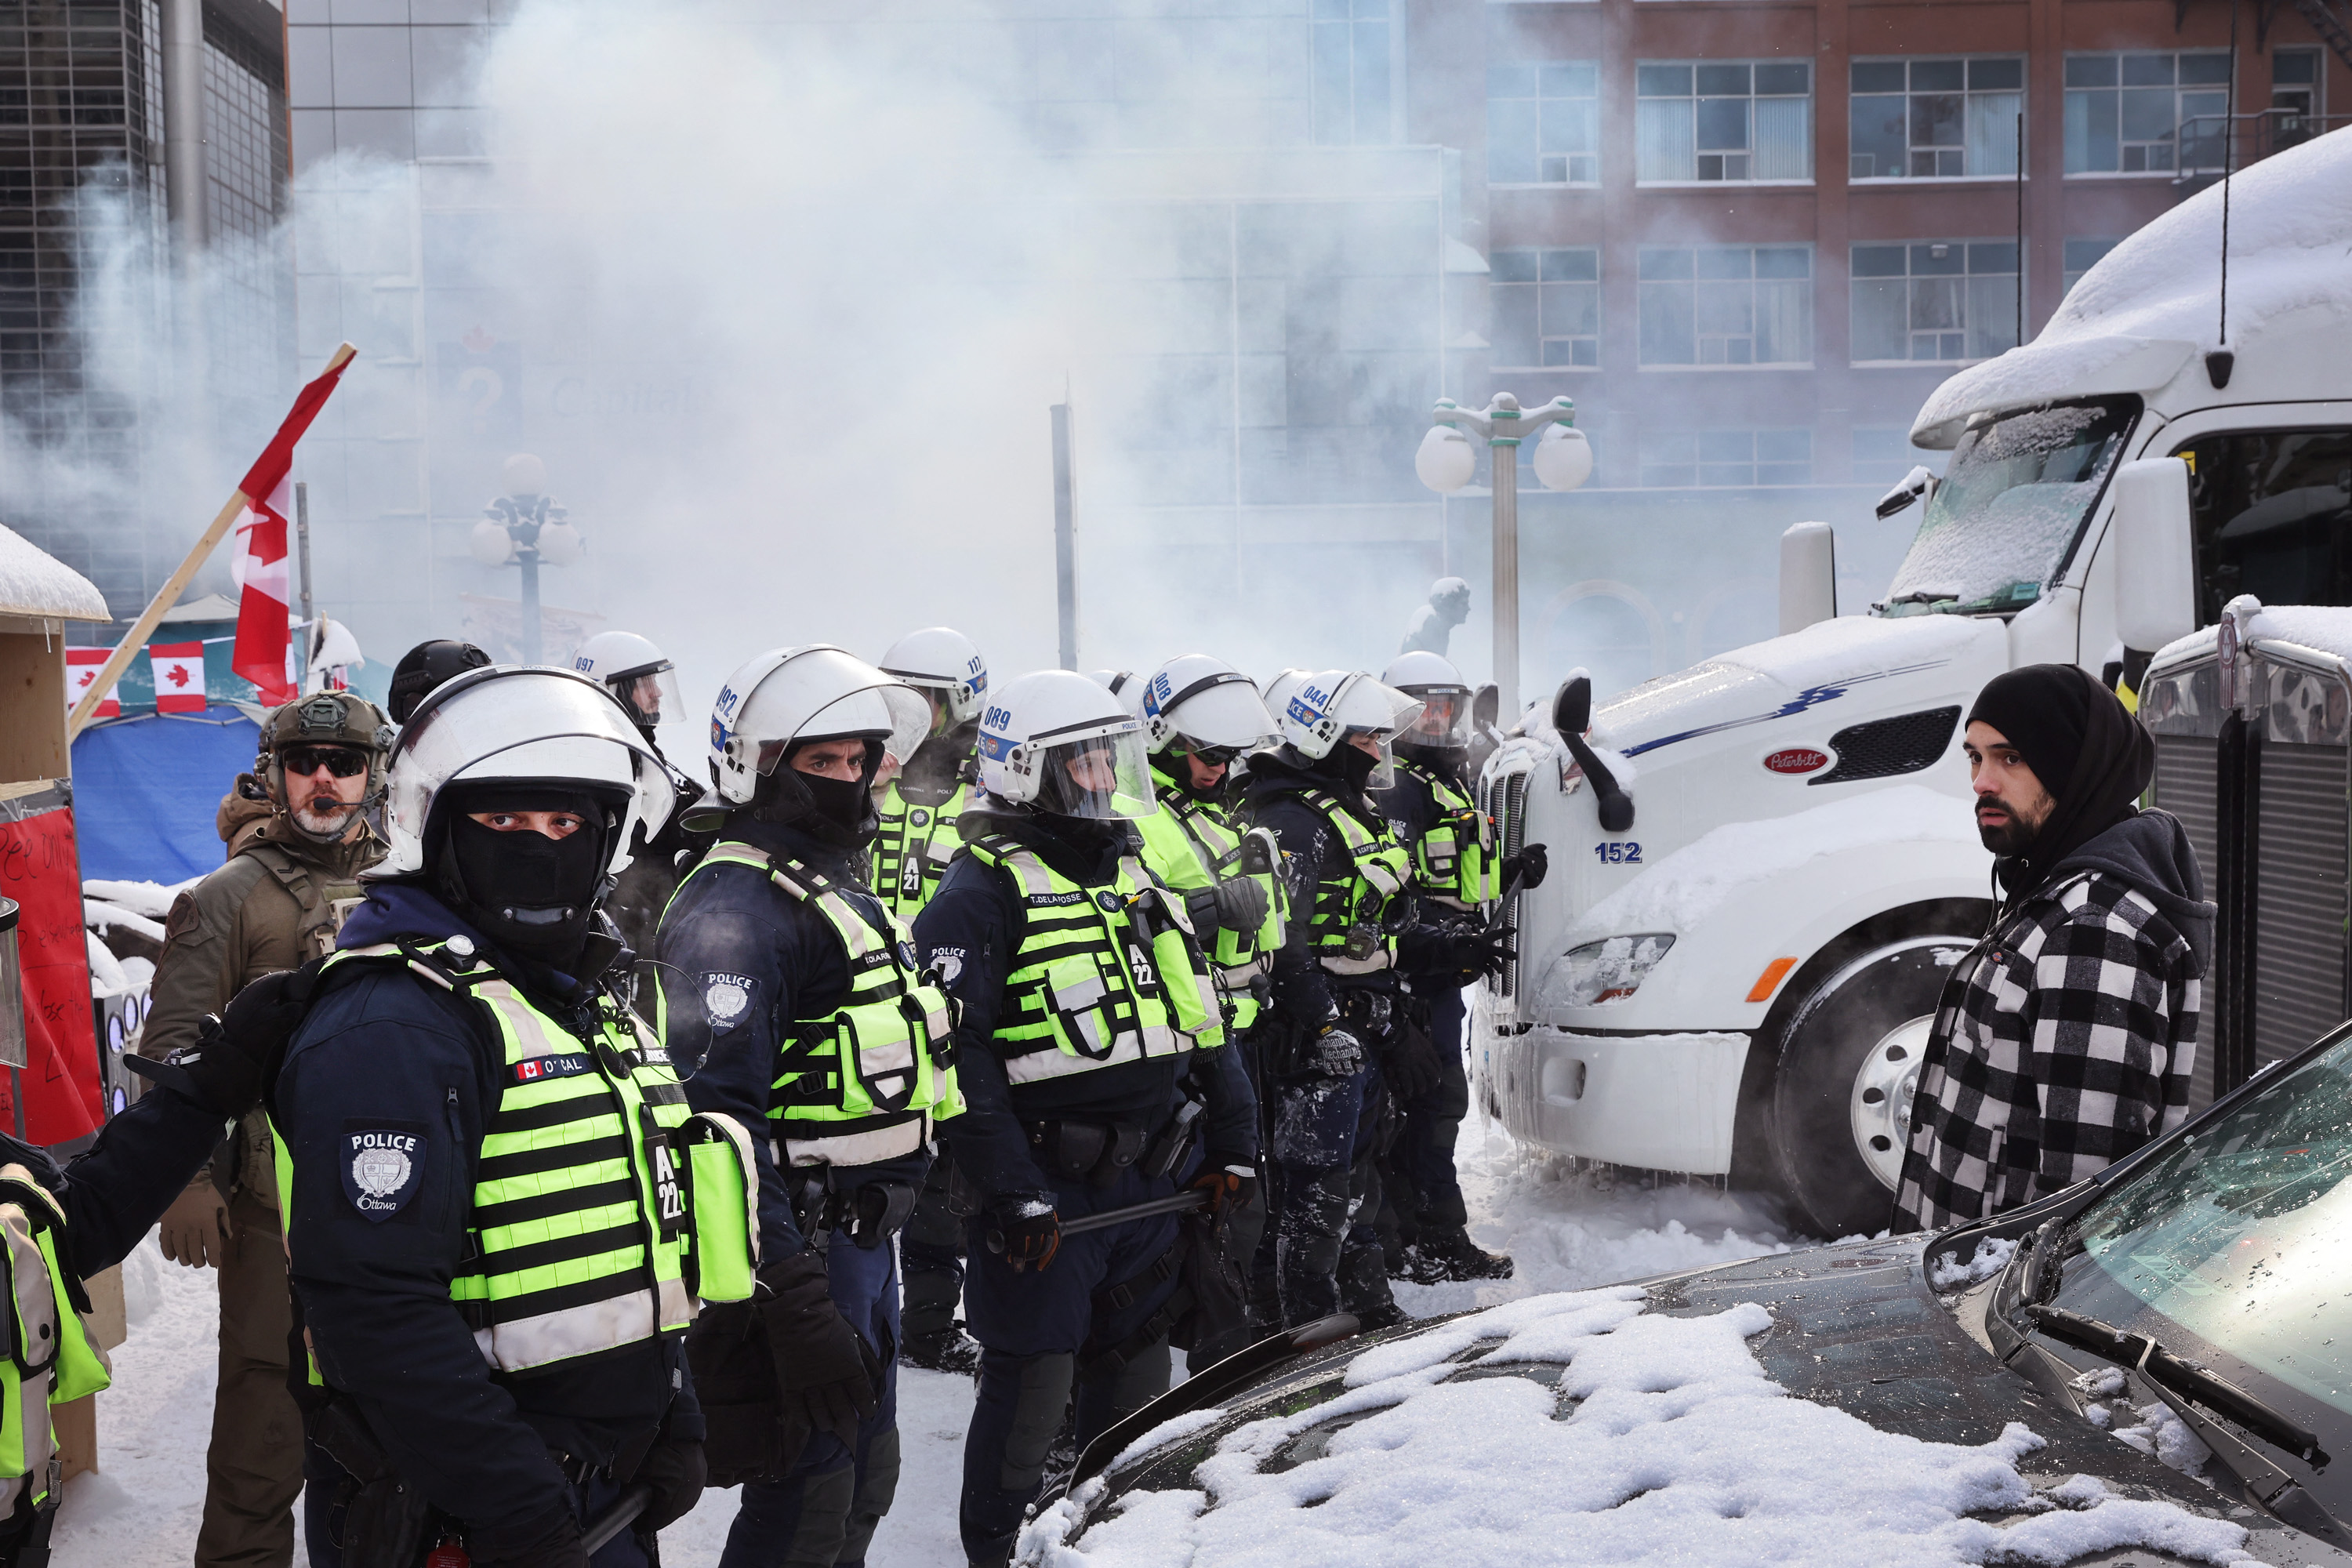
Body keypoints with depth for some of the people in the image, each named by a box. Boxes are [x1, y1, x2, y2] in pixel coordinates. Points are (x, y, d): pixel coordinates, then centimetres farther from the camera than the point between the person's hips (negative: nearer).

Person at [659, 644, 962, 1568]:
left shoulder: (841, 892, 14)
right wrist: (795, 1308, -31)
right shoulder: (735, 910, -18)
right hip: (802, 1248, -10)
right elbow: (719, 1119, -27)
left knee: (864, 1485, 20)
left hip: (863, 1239, 10)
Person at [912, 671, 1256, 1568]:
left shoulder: (1133, 879, 14)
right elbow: (958, 1056, -18)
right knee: (1030, 1395, 0)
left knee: (1137, 1386, 18)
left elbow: (1196, 1018, 19)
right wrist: (1010, 1192, -21)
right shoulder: (983, 892, -11)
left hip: (1150, 1183, 7)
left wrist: (1231, 1144, 14)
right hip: (1047, 1193, -7)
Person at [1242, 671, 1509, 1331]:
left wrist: (1455, 949, 17)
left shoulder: (1349, 815, 17)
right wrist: (1323, 1024, -29)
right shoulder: (1292, 823, -17)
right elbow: (1282, 941, -25)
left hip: (1358, 1030, 11)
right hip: (1316, 1038, -11)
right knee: (1315, 1181, -5)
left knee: (1357, 1173, 20)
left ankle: (1367, 1305, 33)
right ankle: (1311, 1325, 2)